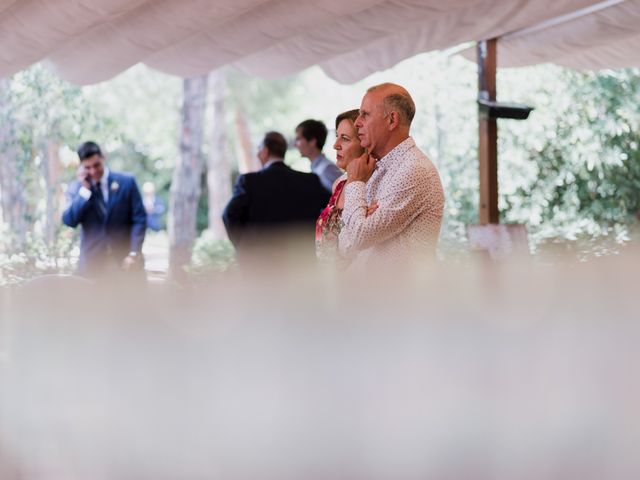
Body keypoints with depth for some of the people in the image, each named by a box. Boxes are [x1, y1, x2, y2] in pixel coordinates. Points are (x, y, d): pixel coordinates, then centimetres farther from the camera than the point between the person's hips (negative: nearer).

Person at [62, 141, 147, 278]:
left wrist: (134, 254, -7)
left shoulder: (126, 182, 3)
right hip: (92, 261, 1)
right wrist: (84, 190, -10)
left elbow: (139, 219, 2)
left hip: (124, 260, -1)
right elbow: (69, 221, -5)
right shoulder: (75, 188, 7)